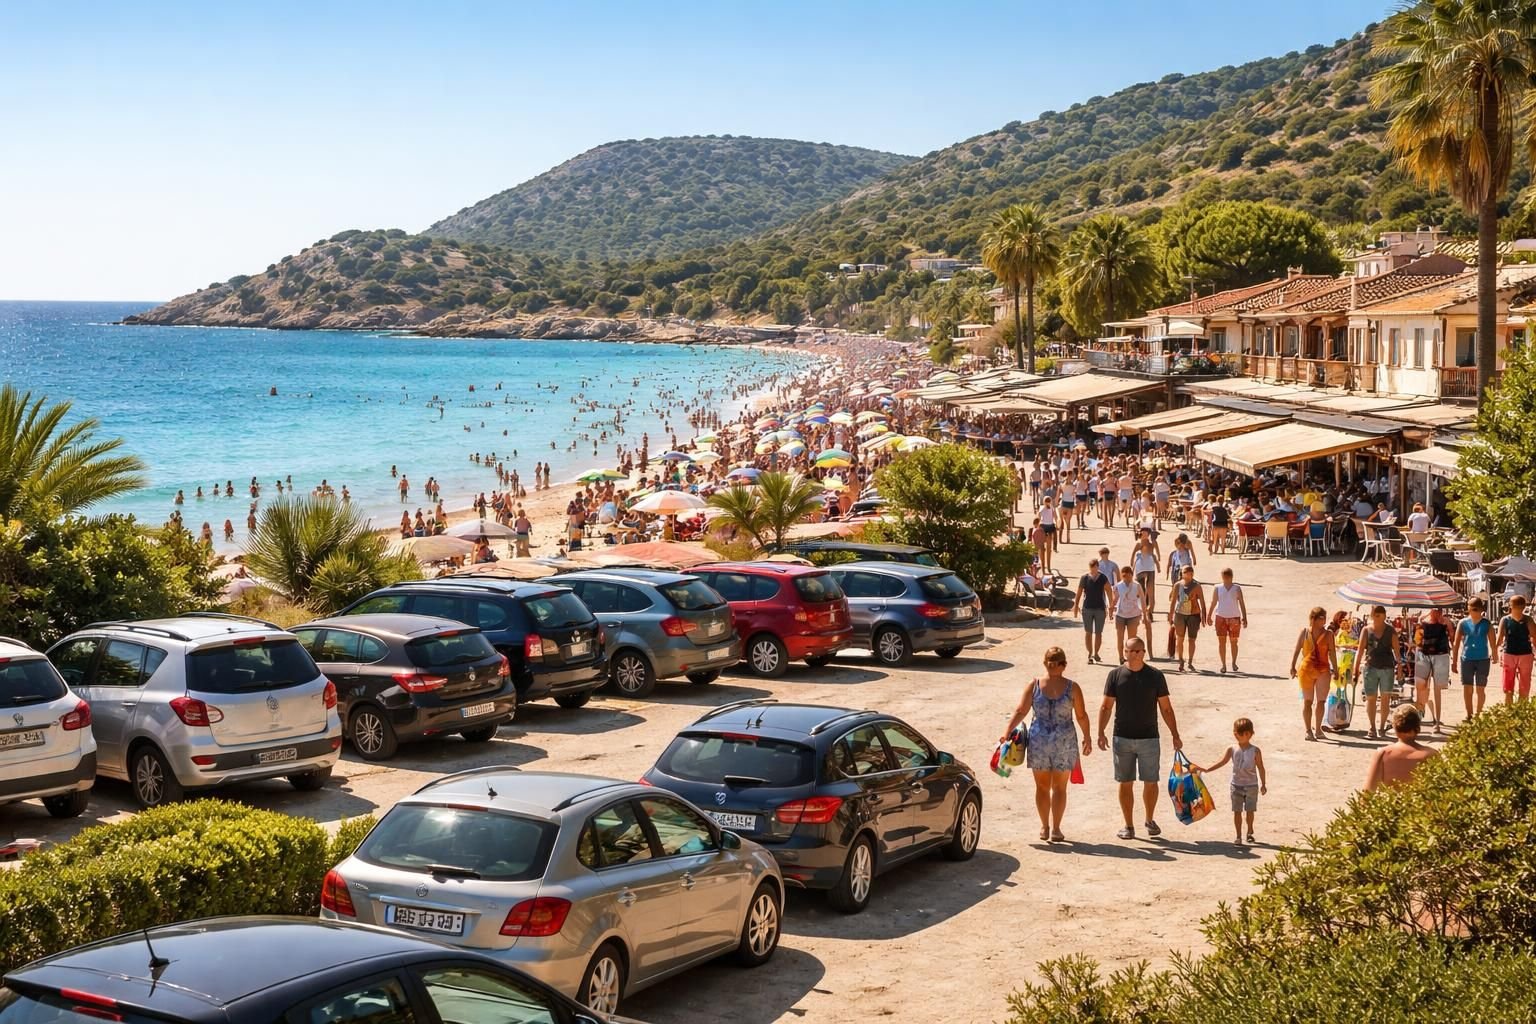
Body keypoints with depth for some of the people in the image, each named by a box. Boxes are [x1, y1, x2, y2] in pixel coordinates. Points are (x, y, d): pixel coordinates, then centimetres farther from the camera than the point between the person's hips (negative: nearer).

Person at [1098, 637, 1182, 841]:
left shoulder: (1155, 676, -1)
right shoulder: (1116, 675, -1)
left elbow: (1166, 708, 4)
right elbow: (1106, 707, 3)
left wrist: (1175, 735, 2)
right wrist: (1101, 733, -6)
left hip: (1149, 738, 0)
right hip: (1122, 738, 0)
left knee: (1151, 782, 5)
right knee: (1125, 783, 4)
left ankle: (1150, 820, 26)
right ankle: (1128, 826, 15)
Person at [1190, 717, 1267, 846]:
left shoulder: (1255, 751, -6)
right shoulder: (1232, 750, -1)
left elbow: (1260, 768, 0)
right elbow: (1222, 762, -1)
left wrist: (1263, 784, 1)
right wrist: (1206, 770, -10)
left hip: (1251, 785, -1)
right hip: (1236, 785, 1)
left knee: (1249, 810, 5)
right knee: (1237, 811, 3)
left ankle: (1250, 832, 26)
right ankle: (1238, 835, 10)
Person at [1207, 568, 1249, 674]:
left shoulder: (1237, 588, 1)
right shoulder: (1217, 588, 3)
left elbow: (1242, 603, 0)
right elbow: (1213, 603, 8)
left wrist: (1244, 618, -5)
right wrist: (1209, 617, 7)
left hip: (1234, 618, 0)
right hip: (1220, 617, 0)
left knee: (1233, 642, 7)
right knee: (1221, 642, -1)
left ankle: (1234, 663, 23)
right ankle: (1223, 664, 4)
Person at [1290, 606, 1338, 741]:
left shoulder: (1328, 634, 3)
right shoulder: (1305, 632, 3)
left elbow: (1331, 653, 3)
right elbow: (1297, 650, 4)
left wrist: (1335, 669, -1)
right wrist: (1293, 667, -1)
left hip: (1323, 670, 0)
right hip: (1306, 669, 0)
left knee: (1321, 701, 0)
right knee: (1307, 701, 3)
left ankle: (1318, 729, 11)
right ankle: (1308, 730, 8)